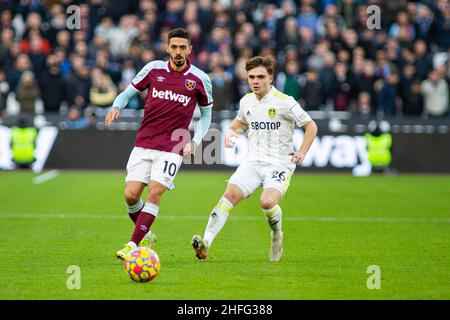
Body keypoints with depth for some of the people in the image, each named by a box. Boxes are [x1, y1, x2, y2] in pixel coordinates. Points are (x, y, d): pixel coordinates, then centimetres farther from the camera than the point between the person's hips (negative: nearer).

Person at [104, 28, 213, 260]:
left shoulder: (200, 79, 1)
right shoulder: (153, 69, 4)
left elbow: (206, 113, 13)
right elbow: (128, 92, 13)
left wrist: (195, 142, 0)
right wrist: (116, 107, -9)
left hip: (172, 148, -2)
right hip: (143, 144, 2)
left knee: (155, 193, -16)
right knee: (131, 195, -5)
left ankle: (133, 245, -13)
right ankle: (146, 236, 21)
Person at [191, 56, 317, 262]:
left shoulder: (284, 102, -9)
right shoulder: (246, 101, 8)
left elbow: (311, 126, -2)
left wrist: (302, 153, -11)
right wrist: (231, 131, 10)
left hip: (280, 164, -4)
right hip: (253, 161, 4)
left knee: (267, 202, -27)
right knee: (230, 194, -19)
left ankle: (276, 235, 7)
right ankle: (206, 242, -26)